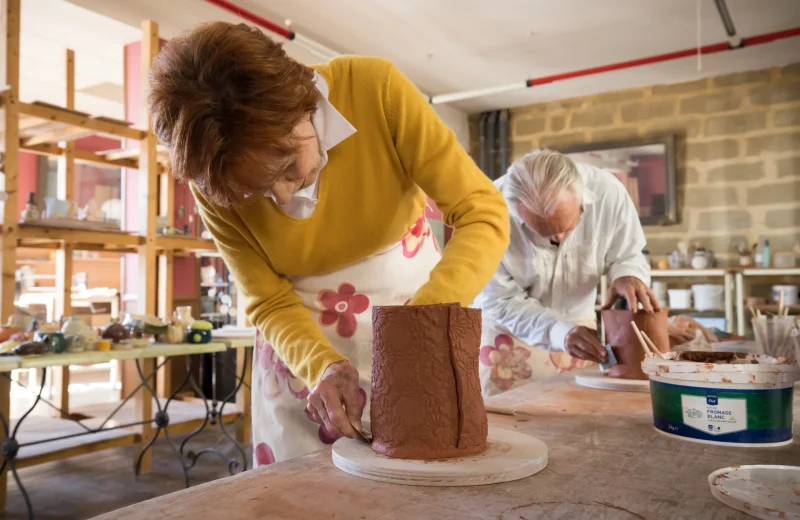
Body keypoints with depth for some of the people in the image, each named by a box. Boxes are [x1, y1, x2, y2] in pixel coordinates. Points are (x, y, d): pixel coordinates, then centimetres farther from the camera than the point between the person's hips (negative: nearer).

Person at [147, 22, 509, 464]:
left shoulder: (374, 87, -24)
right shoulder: (213, 183, -18)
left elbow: (483, 213, -23)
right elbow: (269, 303, -10)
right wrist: (322, 364, -29)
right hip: (301, 339, 1)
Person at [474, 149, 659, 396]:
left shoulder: (607, 192, -24)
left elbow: (627, 255, -7)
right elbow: (500, 301, -23)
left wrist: (627, 275, -31)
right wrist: (560, 332, -37)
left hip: (578, 325, 2)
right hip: (507, 332, -2)